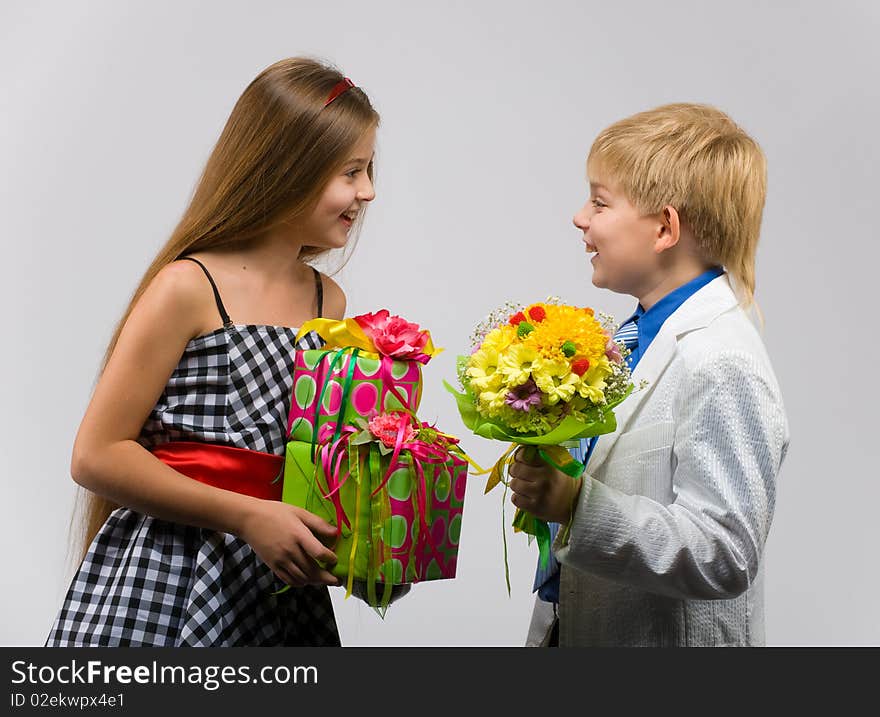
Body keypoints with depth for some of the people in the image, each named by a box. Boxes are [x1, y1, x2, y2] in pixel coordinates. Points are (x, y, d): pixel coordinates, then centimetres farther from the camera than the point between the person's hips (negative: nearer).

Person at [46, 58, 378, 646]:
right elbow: (97, 455, -13)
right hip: (164, 591, -6)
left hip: (281, 594, 6)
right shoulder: (188, 287, -12)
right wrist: (246, 517, -18)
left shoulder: (327, 300, 8)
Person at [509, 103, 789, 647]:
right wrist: (550, 485, 0)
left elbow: (724, 554, -28)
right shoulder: (640, 334, 3)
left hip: (672, 638, -8)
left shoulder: (723, 367, -23)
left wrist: (577, 505, -32)